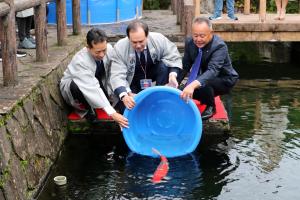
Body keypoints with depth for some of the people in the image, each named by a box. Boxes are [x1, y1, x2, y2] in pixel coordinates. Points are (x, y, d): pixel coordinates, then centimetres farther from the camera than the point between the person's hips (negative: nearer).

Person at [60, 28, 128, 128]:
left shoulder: (109, 49, -24)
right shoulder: (80, 61, -38)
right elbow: (92, 88, -46)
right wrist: (112, 113, -52)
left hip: (97, 83, 5)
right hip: (71, 87, -5)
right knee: (76, 86, -39)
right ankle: (84, 108, -9)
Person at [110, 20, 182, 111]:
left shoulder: (159, 39, -24)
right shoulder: (119, 48, -27)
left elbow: (174, 58, -15)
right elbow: (117, 76, -30)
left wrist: (172, 75, -36)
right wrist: (124, 96, -48)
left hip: (153, 73, 2)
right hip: (133, 81, -1)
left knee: (165, 65, -30)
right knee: (126, 107, -24)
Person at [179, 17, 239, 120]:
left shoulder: (219, 46, -32)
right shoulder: (189, 42, -12)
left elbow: (212, 70, -46)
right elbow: (185, 66, -6)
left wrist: (193, 85, -62)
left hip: (224, 80, -7)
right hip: (203, 76, 7)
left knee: (204, 83, -36)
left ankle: (210, 106, -6)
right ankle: (206, 98, 16)